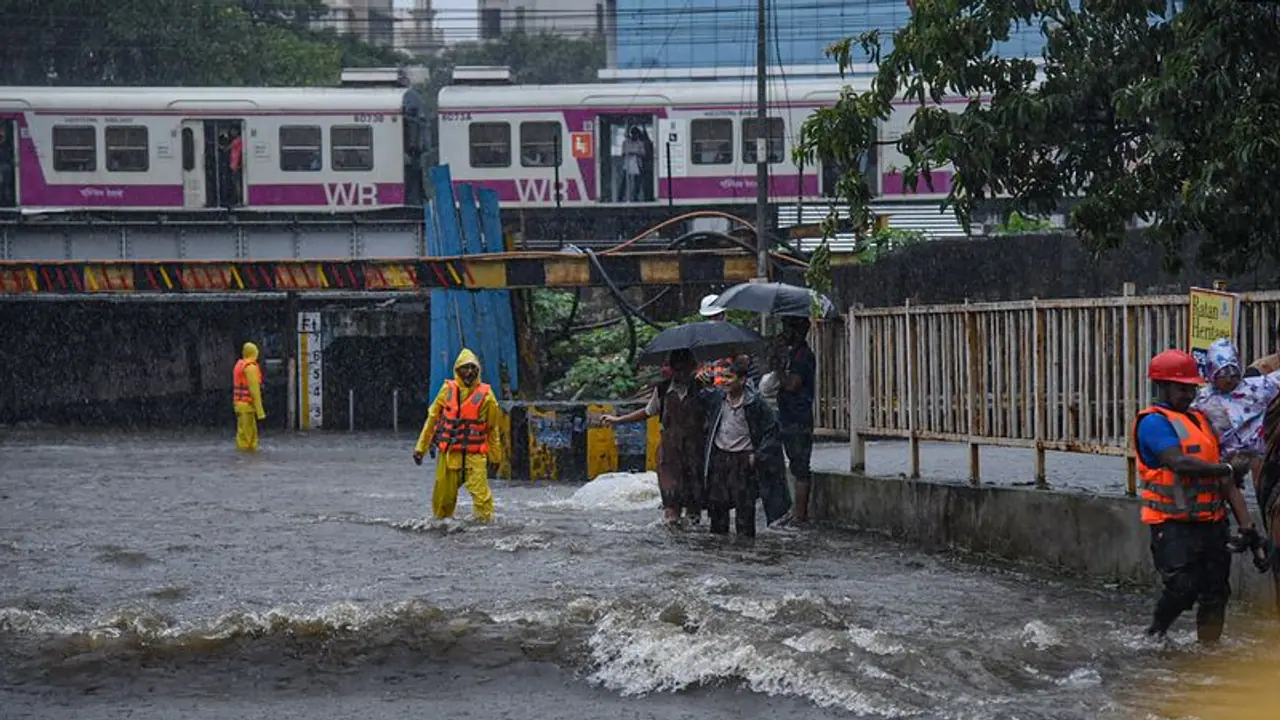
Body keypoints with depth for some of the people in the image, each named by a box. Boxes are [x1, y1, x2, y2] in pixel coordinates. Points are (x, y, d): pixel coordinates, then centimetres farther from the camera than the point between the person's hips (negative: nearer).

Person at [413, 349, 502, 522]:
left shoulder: (485, 394, 0)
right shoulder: (447, 390, 3)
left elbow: (492, 427, 9)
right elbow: (432, 419, 10)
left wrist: (495, 455, 13)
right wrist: (421, 448, 10)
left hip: (475, 455, -2)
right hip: (449, 453, 2)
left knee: (480, 493, -14)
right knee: (443, 493, 10)